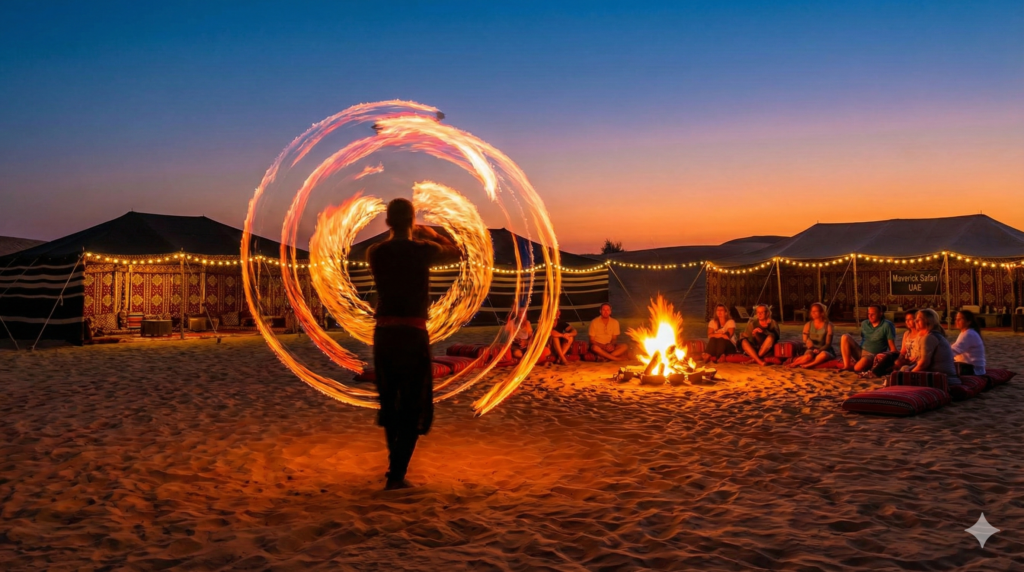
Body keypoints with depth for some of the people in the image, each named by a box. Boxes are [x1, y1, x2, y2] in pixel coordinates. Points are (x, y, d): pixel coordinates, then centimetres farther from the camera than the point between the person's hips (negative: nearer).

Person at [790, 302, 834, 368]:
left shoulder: (828, 325, -2)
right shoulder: (808, 325, 5)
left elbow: (828, 344, -6)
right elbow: (805, 341, 6)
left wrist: (819, 350, -25)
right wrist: (808, 341, -20)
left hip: (824, 350, -1)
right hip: (812, 349, 1)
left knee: (824, 355, -40)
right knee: (808, 356, -38)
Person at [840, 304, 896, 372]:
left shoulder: (887, 325, -6)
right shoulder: (864, 324, 11)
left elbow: (892, 347, -8)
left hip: (873, 356, -6)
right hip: (860, 352, 6)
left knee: (864, 361, -42)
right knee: (845, 337, -18)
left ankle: (852, 368, -5)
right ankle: (847, 366, -21)